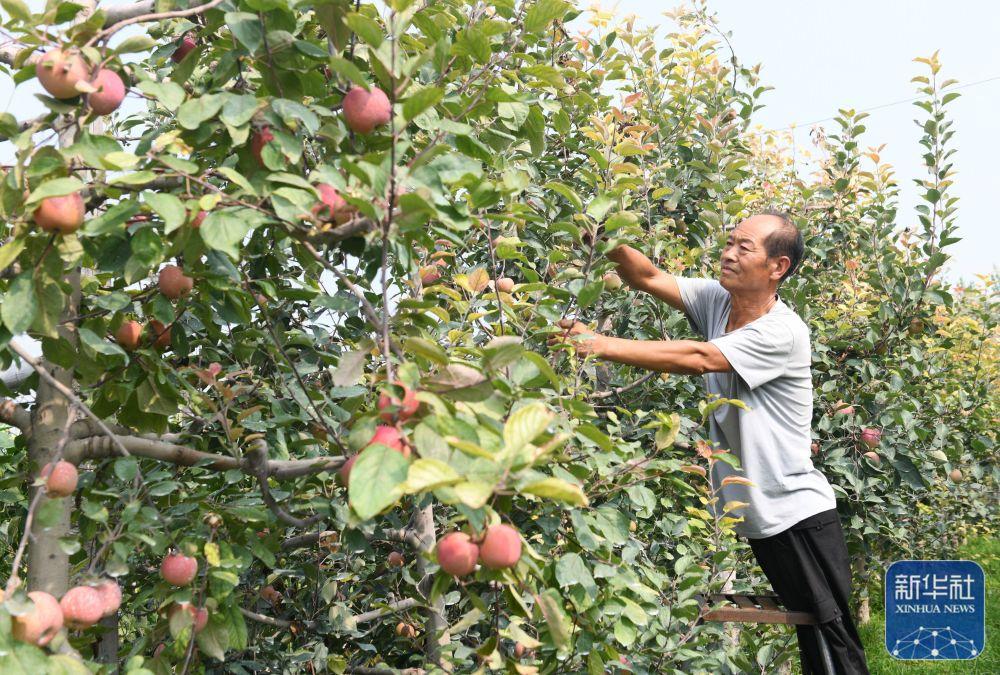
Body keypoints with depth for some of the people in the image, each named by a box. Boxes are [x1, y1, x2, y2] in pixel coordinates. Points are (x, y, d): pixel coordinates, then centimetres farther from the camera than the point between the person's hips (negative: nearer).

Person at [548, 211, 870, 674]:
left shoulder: (782, 333, -20)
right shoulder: (716, 301, 2)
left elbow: (696, 359, -29)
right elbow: (649, 278, -5)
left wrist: (598, 344, -32)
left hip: (797, 513, -7)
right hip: (757, 515, 7)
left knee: (832, 635, 1)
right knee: (806, 634, 17)